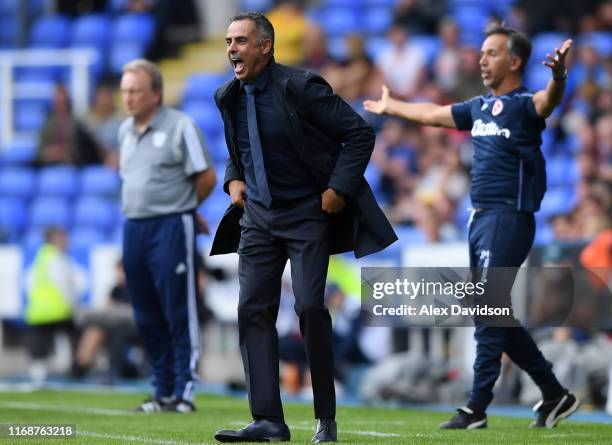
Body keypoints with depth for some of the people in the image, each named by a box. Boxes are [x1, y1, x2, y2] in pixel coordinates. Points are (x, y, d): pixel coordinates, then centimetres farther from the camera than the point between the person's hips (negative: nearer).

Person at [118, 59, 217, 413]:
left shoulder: (180, 126, -7)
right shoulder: (126, 131, 13)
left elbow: (207, 178, -5)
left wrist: (181, 209, 7)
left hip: (171, 227, -7)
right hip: (133, 226, 7)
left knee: (179, 313, -5)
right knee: (146, 316, 8)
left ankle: (184, 392, -3)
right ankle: (163, 392, 16)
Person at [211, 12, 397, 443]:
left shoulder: (300, 87, -15)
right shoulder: (229, 97, 4)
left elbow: (360, 133, -11)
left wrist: (339, 188, -16)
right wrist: (233, 179, 4)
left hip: (307, 214, -6)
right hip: (258, 216, 6)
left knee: (310, 308, -11)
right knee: (253, 310, -3)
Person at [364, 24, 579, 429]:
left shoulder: (524, 106, -9)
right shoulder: (480, 107, 16)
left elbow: (548, 101, -33)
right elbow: (432, 115, 32)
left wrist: (558, 77, -55)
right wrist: (391, 106, 46)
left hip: (509, 219, -9)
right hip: (480, 219, 9)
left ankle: (477, 408, -5)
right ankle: (555, 395, 20)